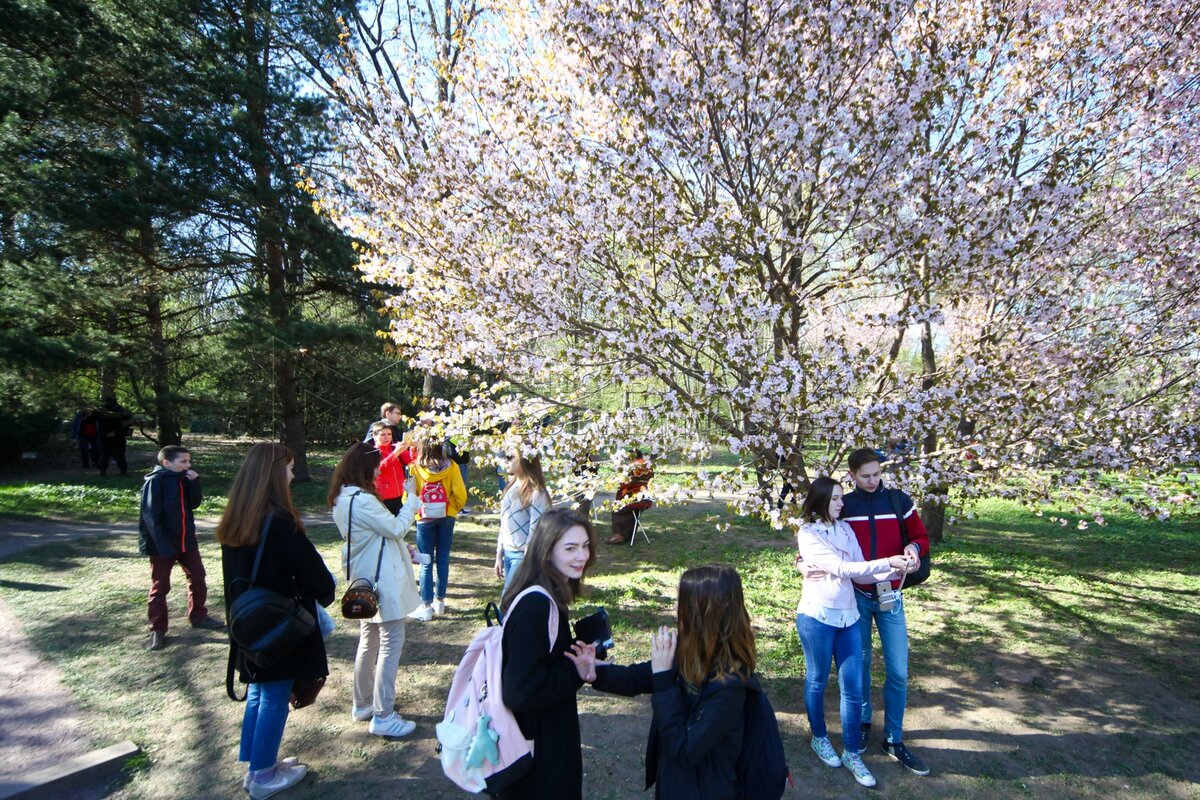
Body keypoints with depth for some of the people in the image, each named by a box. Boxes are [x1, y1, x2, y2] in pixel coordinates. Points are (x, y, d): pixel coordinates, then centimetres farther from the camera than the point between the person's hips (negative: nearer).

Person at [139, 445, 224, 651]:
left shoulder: (184, 479, 4)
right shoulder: (155, 481, -16)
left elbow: (194, 503, 2)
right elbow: (150, 516, -20)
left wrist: (194, 482, -12)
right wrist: (163, 544, -24)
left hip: (186, 540, 7)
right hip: (162, 544, -7)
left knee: (198, 577, 13)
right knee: (160, 587, 5)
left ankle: (198, 616, 29)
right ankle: (157, 629, 17)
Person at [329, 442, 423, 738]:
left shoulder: (343, 498, 7)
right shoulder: (361, 500, -25)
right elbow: (396, 527, -19)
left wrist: (403, 549, 12)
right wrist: (412, 498, -9)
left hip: (364, 579, 10)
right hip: (382, 580, -10)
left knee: (369, 641, 21)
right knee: (391, 644, -2)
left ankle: (363, 704, 34)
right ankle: (383, 717, 4)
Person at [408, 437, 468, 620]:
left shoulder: (415, 469, -12)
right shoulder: (451, 467, -7)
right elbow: (460, 495, -8)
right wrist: (454, 509, 10)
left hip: (424, 518, -2)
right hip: (447, 517, 2)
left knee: (426, 562, 6)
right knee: (443, 559, 13)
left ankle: (426, 606, 9)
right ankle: (440, 601, 22)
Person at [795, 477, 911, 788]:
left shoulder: (845, 529, 6)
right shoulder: (807, 535, -12)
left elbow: (861, 572, 3)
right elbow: (842, 569, -20)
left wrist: (895, 571, -11)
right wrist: (887, 562, -20)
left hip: (848, 617, 5)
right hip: (817, 618, -5)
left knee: (854, 688, 8)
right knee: (817, 682, 12)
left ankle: (851, 753, 22)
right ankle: (820, 738, 34)